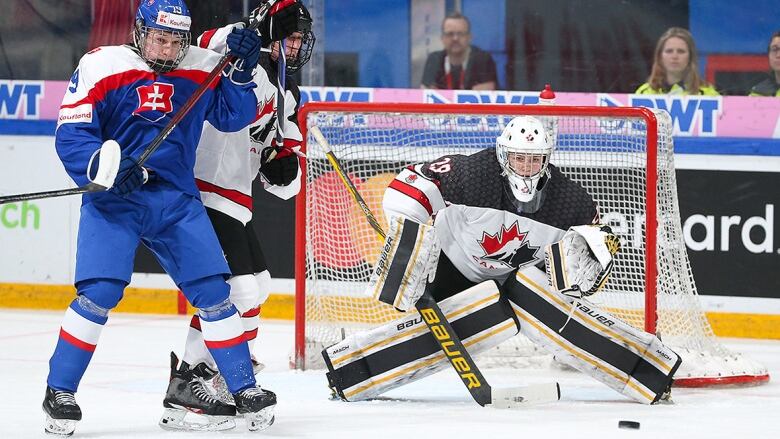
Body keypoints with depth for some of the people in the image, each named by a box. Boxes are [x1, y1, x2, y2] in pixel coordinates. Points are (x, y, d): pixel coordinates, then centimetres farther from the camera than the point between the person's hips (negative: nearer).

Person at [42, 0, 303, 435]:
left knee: (213, 291, -1)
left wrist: (241, 71, -9)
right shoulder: (101, 67, -7)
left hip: (177, 200, 4)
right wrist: (105, 167, -27)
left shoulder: (201, 67, 5)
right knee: (99, 293, -15)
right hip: (114, 202, -4)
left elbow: (234, 115, 7)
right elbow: (71, 135, -10)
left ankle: (245, 388, 10)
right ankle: (59, 392, -3)